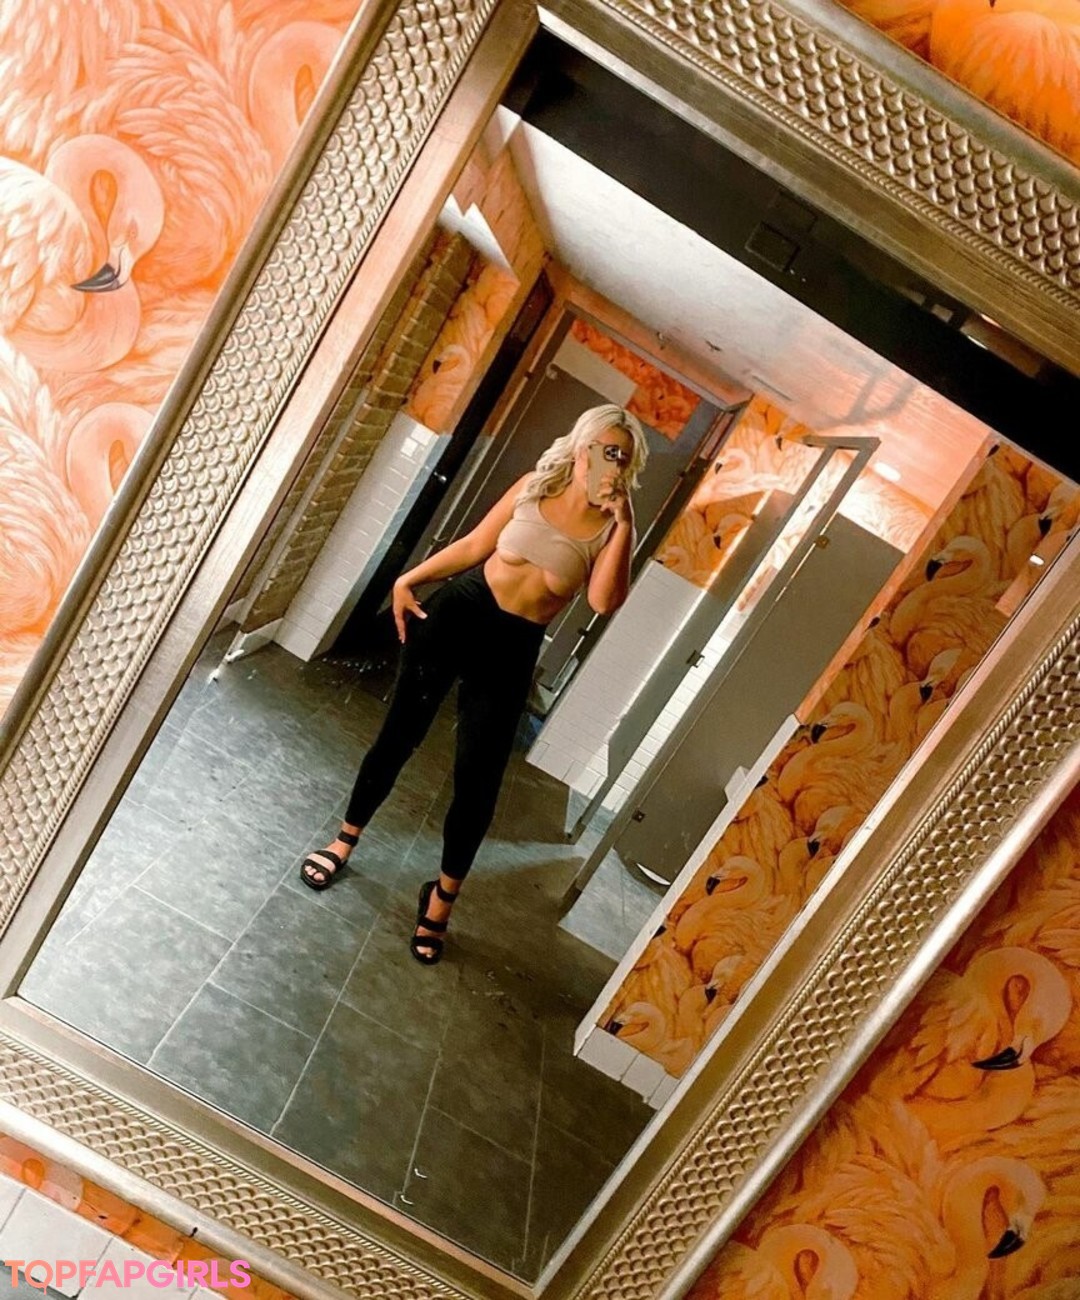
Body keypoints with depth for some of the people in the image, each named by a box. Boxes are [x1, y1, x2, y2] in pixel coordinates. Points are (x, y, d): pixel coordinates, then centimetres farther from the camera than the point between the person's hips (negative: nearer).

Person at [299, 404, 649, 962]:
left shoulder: (611, 527, -5)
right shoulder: (534, 485, 1)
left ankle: (442, 897, 23)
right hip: (459, 610, 2)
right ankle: (344, 841, 33)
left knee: (477, 779, 0)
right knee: (400, 732, 10)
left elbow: (605, 602, -22)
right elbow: (474, 545, 9)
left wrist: (623, 524, -23)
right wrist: (409, 578, 5)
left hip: (513, 649, -1)